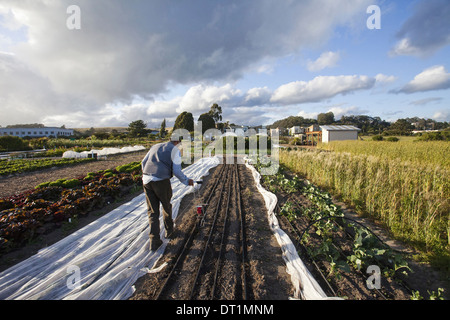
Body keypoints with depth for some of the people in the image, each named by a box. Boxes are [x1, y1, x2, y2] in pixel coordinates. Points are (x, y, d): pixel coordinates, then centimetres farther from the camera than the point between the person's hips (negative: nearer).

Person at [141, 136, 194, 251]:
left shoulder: (155, 146, 18)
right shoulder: (175, 150, 0)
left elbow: (144, 162, 23)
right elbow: (177, 171, -7)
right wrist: (186, 181, 8)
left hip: (147, 181, 5)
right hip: (161, 181, -5)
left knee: (152, 211, 11)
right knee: (166, 207, 21)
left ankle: (154, 241, 8)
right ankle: (169, 231, 39)